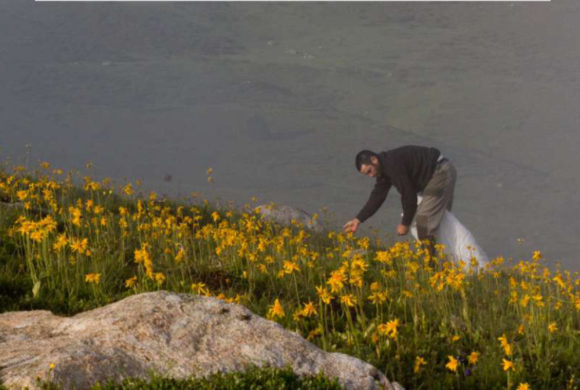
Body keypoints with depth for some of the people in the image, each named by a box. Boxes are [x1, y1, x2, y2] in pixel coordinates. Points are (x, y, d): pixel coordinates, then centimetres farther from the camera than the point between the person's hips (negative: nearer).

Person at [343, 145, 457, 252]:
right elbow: (377, 196, 12)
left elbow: (408, 194, -21)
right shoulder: (383, 168, 9)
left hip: (441, 172, -11)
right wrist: (358, 219, 7)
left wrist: (405, 224, -10)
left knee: (424, 217, -13)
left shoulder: (393, 165, -24)